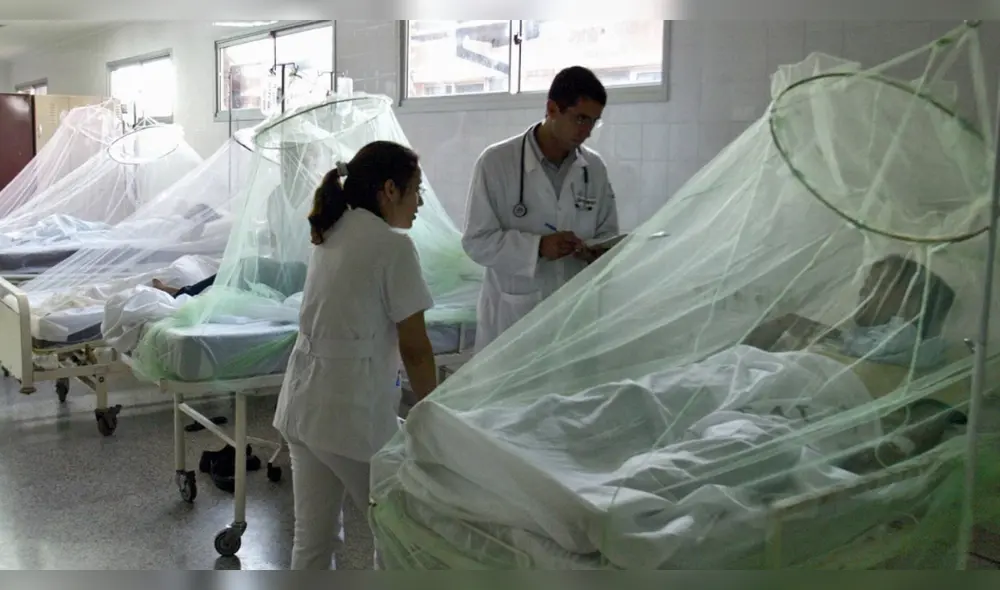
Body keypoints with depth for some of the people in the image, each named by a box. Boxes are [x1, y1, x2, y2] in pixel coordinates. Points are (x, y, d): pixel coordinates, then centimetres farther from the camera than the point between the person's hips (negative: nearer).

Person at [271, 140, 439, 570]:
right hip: (352, 410, -8)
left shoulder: (330, 235, 11)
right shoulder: (393, 246, -13)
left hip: (302, 403, 8)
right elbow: (414, 349, -11)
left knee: (311, 537, 15)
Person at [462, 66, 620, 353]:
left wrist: (601, 253, -11)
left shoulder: (595, 168, 5)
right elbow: (476, 240, -8)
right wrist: (537, 246, -22)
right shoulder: (496, 162, -8)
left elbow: (607, 232, 13)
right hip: (511, 316, -3)